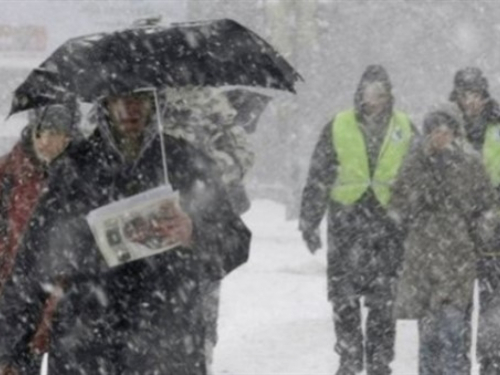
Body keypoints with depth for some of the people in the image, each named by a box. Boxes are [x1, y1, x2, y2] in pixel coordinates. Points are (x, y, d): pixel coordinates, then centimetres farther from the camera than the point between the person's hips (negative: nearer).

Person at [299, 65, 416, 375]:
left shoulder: (405, 129, 5)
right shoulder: (338, 128, 0)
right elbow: (318, 178, 3)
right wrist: (309, 221, 0)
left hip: (389, 221, 1)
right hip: (347, 221, -1)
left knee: (384, 300, 4)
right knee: (344, 296, 1)